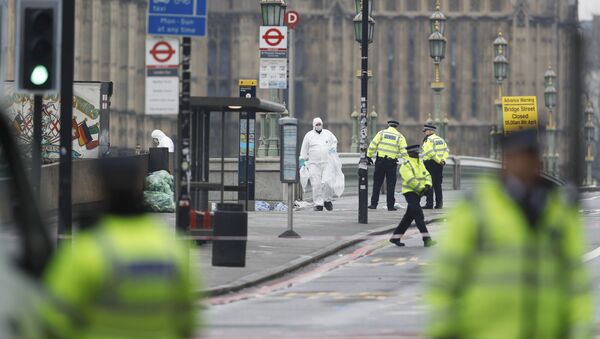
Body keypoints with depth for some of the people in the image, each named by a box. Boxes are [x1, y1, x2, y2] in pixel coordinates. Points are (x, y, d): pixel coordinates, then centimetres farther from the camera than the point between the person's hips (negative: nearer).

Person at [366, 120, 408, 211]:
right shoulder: (399, 136, 3)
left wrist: (369, 156, 7)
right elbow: (404, 151, -3)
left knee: (377, 183, 9)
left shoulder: (382, 133, 4)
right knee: (390, 184, 4)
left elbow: (373, 145, 0)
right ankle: (390, 205, 3)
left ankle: (374, 204, 9)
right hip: (392, 162, -1)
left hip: (380, 161, 1)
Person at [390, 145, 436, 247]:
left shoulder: (420, 163, 13)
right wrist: (422, 189, -21)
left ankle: (395, 238, 23)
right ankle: (426, 240, -21)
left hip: (418, 193, 9)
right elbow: (411, 180, -21)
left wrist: (428, 185, -12)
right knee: (419, 215, -16)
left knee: (409, 217, 13)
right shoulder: (406, 165, -12)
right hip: (410, 192, -9)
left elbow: (426, 175, 7)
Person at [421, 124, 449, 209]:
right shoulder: (441, 139, 16)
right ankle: (439, 204, 11)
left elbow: (430, 152, -20)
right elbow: (446, 150, 9)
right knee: (438, 185, 12)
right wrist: (443, 159, -1)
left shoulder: (428, 140, -9)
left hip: (430, 163, -8)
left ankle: (429, 203, -7)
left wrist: (438, 160, -14)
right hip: (439, 165, 8)